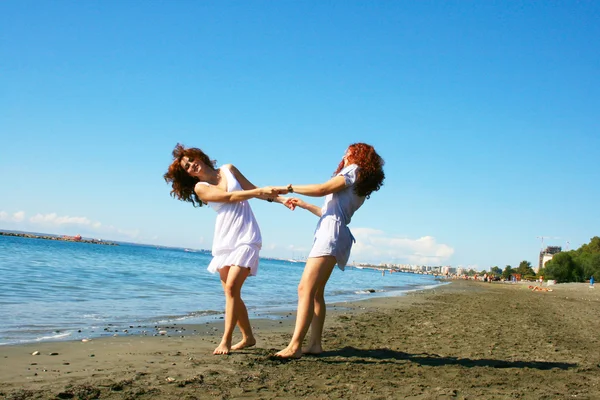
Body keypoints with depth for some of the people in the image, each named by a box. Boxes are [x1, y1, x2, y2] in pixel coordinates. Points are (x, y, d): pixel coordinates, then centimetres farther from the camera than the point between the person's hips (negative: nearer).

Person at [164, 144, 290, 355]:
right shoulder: (200, 188, 3)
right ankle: (248, 337, 17)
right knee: (230, 291, 2)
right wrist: (258, 191, -19)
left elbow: (253, 190, 12)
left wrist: (281, 199, 4)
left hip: (246, 238, -2)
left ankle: (226, 341, -13)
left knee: (231, 287, -16)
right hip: (224, 241, 2)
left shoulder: (228, 169, 9)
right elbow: (230, 197, -10)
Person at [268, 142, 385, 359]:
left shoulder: (354, 170, 0)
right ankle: (315, 344, 8)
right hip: (330, 233, 11)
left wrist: (288, 188, -5)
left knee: (305, 289, -20)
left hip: (331, 233, -11)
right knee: (316, 292, 10)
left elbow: (322, 189, -12)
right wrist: (303, 205, 34)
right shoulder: (359, 187, 27)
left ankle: (294, 346, -27)